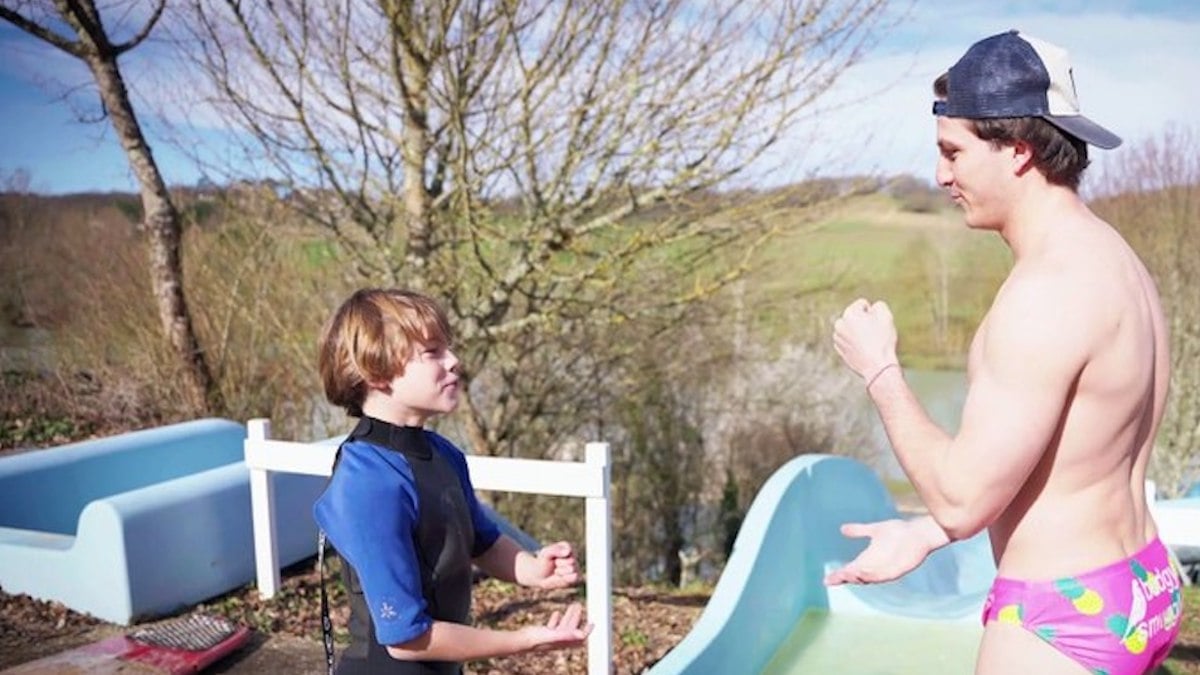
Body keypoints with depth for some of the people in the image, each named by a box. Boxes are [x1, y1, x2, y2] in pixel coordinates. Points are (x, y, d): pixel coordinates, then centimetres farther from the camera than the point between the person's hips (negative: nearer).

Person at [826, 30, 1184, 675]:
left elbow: (964, 499, -24)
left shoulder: (1051, 287, -25)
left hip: (1064, 618, -9)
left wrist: (878, 370, -12)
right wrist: (924, 534, 12)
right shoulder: (1113, 258, 5)